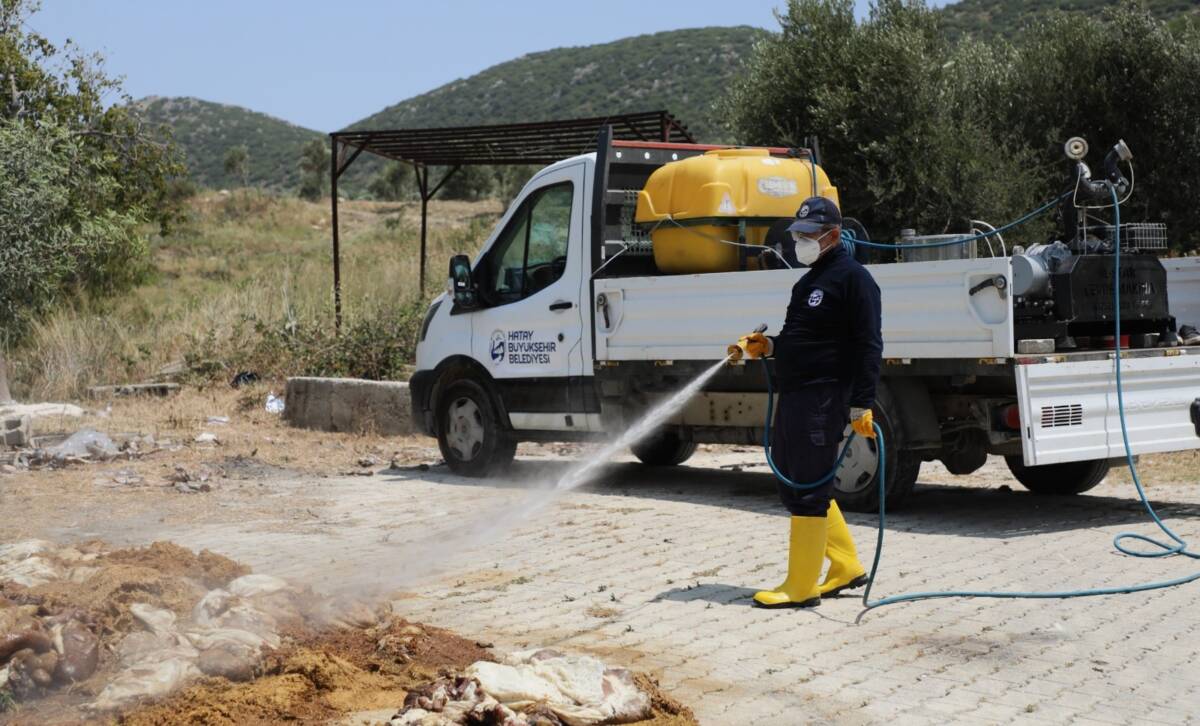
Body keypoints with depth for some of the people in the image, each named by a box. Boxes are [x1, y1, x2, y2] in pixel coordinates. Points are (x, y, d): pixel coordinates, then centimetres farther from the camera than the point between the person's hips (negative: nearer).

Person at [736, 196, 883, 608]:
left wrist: (861, 404, -21)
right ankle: (846, 567, 24)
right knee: (796, 488, 15)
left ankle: (801, 587, 0)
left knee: (809, 492, -6)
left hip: (823, 400, -10)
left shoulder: (853, 278, -10)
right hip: (793, 396, 10)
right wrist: (768, 347, 10)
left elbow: (868, 346, -15)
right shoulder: (809, 280, 20)